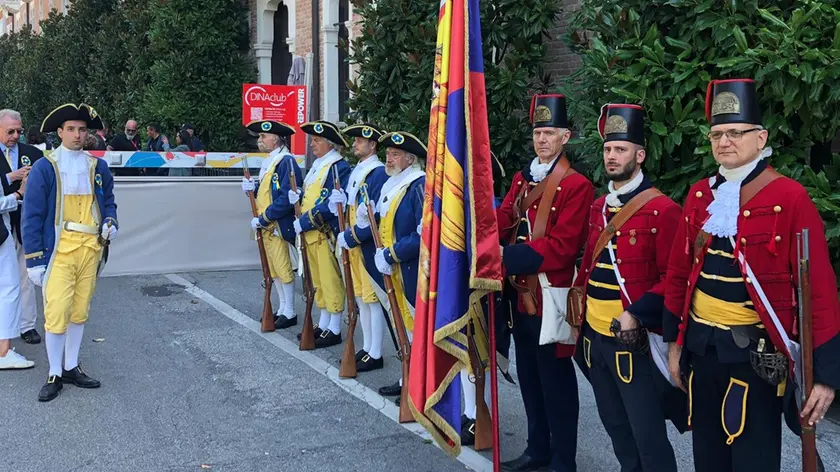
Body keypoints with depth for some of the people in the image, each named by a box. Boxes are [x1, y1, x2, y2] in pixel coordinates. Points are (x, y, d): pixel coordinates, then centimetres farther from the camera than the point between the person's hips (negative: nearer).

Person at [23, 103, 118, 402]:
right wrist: (34, 259, -7)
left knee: (80, 312, 11)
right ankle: (55, 375, 10)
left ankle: (71, 368, 25)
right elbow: (32, 216, -3)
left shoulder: (98, 167, 9)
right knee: (56, 313, -5)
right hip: (59, 249, -4)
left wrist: (111, 223, -2)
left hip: (90, 248, 4)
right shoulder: (44, 168, -3)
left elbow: (108, 202, 21)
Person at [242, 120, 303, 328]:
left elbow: (286, 198, -23)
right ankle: (283, 309, 26)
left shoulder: (287, 162, -16)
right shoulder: (269, 161, 13)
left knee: (283, 269, -1)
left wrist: (262, 219, -20)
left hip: (280, 227, -9)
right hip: (267, 227, 9)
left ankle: (290, 313, 10)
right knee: (273, 270, 15)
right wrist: (253, 187, -1)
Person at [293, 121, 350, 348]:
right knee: (319, 281, 16)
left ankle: (334, 330, 7)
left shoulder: (338, 167, -13)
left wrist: (304, 222, -20)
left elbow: (331, 203, -21)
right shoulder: (317, 165, 16)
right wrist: (298, 197, 0)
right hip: (310, 234, 9)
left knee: (331, 281, -1)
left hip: (326, 233, -9)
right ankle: (323, 324, 27)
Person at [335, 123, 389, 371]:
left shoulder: (379, 173, -14)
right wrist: (339, 200, -4)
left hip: (369, 246, -9)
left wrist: (351, 237, -20)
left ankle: (375, 355, 7)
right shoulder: (355, 172, 15)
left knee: (372, 298, -2)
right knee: (360, 297, 15)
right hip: (352, 244, 9)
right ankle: (366, 348, 26)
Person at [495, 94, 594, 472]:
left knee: (556, 384, 4)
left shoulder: (577, 186, -12)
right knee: (529, 379, 18)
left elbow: (561, 247, -21)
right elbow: (502, 220, 3)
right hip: (522, 297, 8)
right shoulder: (522, 179, 13)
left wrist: (506, 256, -26)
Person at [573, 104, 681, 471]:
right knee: (615, 427, 19)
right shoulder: (598, 207, 11)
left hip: (634, 340, -7)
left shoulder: (662, 210, -11)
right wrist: (578, 300, 10)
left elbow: (672, 278, -13)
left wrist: (637, 316, -21)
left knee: (647, 436, 1)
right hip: (594, 335, 7)